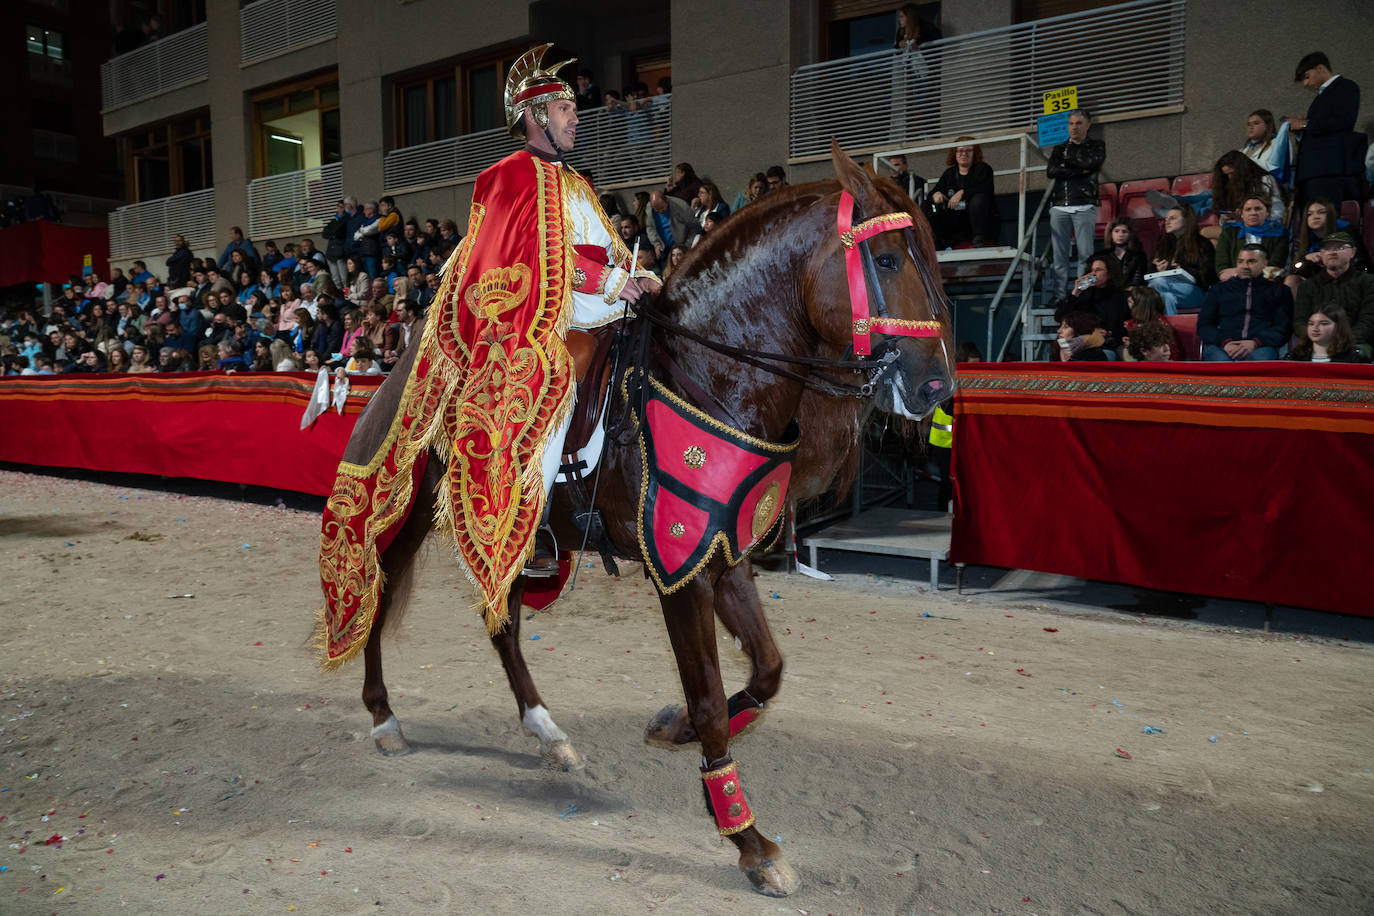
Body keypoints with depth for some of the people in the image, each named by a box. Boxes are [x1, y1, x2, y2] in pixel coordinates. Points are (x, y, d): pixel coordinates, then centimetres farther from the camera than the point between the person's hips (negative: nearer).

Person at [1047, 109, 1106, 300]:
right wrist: (1080, 171, -4)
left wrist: (1067, 161, 5)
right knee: (1059, 255, -4)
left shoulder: (1096, 146, 16)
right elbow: (1051, 171, 2)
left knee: (1085, 253, -10)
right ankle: (1059, 295, -4)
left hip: (1084, 207, -2)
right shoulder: (1059, 148, 21)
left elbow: (1092, 163, -6)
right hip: (1059, 207, 2)